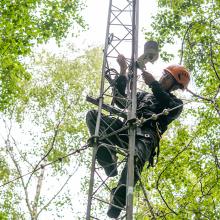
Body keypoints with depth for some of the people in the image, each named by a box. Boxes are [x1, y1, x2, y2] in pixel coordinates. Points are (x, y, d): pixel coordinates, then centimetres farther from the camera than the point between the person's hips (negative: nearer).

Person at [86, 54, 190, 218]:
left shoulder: (176, 103, 23)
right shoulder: (143, 95, 39)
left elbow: (171, 110, -3)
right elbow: (120, 101, 29)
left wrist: (153, 83, -5)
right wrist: (123, 71, 25)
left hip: (146, 136, -5)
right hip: (126, 129, 5)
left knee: (135, 158, -40)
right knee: (92, 115, -15)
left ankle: (117, 205, -47)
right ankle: (108, 155, -36)